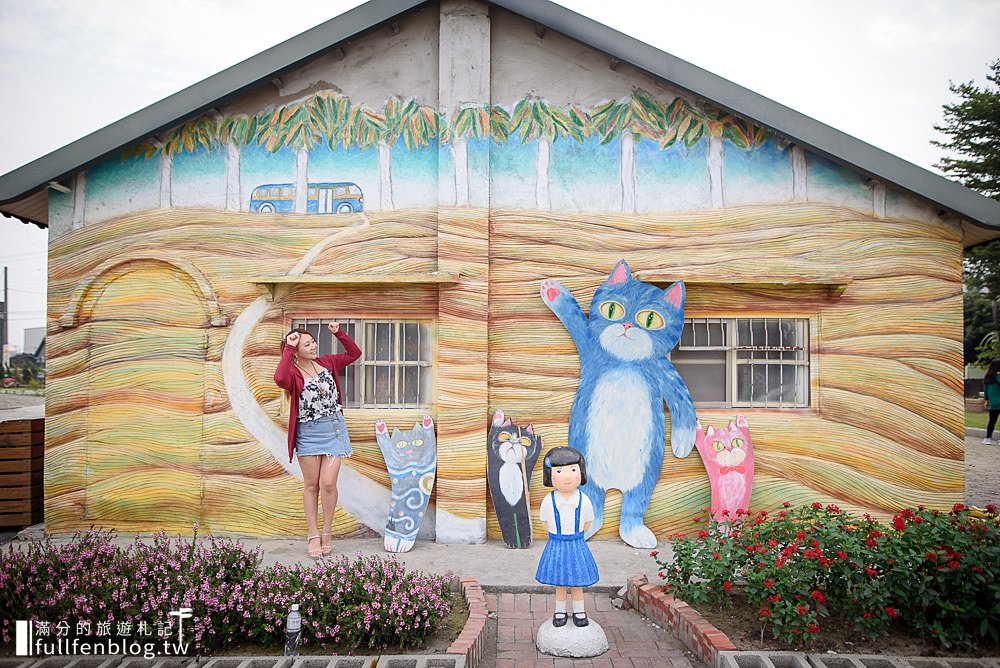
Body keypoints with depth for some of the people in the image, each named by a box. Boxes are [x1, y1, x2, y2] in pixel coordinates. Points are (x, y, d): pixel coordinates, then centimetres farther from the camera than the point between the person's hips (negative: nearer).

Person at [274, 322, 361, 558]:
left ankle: (327, 531, 15)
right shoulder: (293, 373, -13)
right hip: (308, 433, -2)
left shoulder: (326, 363, 1)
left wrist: (338, 333, -3)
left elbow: (354, 353, 9)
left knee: (328, 483, -4)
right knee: (311, 485, 9)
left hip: (334, 429, 2)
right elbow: (280, 379, -38)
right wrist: (288, 348, -30)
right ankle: (313, 535, 20)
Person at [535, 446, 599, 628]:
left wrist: (573, 534, 0)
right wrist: (559, 535, -2)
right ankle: (560, 611, 30)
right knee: (559, 584, 12)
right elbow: (545, 524, 2)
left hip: (577, 545, 0)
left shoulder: (583, 500, -12)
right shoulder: (548, 501, -13)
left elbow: (587, 523, 3)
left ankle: (579, 611, 32)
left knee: (577, 583, 14)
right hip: (556, 546, 0)